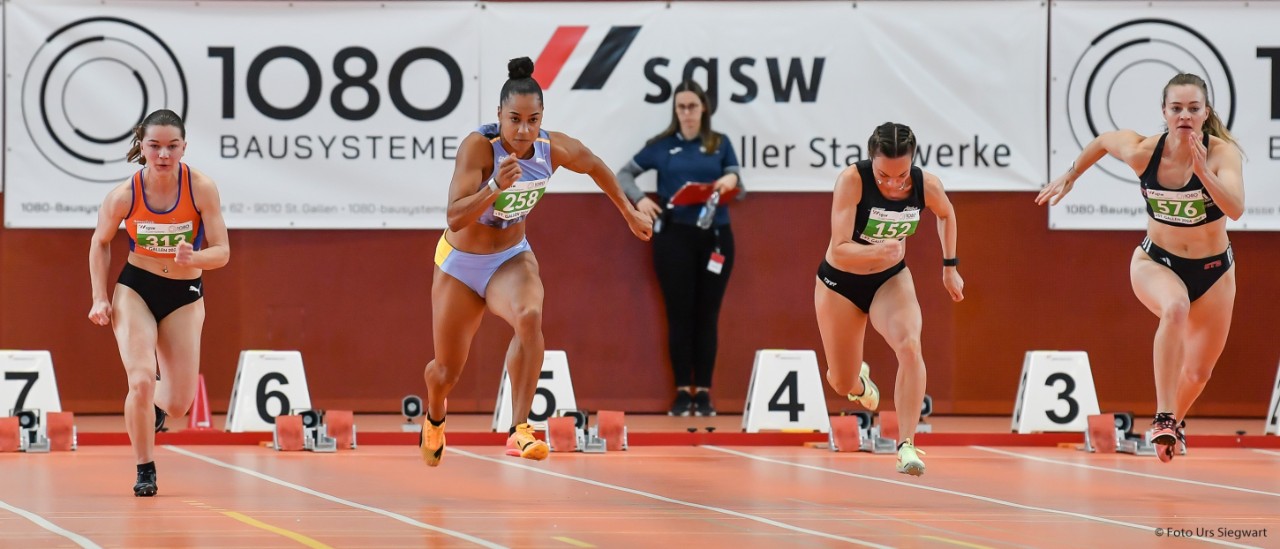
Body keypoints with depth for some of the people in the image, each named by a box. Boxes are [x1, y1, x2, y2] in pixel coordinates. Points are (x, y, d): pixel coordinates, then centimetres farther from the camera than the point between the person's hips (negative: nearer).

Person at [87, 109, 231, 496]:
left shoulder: (201, 188, -18)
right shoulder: (124, 195, -16)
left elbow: (222, 252, -15)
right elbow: (100, 242, 3)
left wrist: (193, 258, -35)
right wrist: (100, 298, -2)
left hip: (185, 295, 1)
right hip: (135, 289, -1)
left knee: (179, 402, -1)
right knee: (141, 381, -20)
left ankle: (153, 412, 38)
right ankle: (145, 471, 0)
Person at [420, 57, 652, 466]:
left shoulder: (554, 148, -15)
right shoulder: (479, 146, -27)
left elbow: (595, 167, 9)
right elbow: (455, 218, -35)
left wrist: (629, 213, 19)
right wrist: (495, 188, -50)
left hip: (511, 258, 2)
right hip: (461, 263, -1)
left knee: (529, 317, -34)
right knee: (447, 371, 11)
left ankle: (520, 430, -33)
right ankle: (434, 418, 49)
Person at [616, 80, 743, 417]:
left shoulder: (720, 144, 8)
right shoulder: (662, 146, 6)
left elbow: (738, 187, 6)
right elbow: (624, 173, 11)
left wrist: (731, 179, -18)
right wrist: (639, 199, -8)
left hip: (715, 236, 1)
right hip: (675, 236, -1)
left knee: (707, 315, 2)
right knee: (679, 314, -1)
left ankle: (704, 392, 6)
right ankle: (682, 391, 4)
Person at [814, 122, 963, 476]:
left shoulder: (927, 185, -20)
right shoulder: (852, 180, -31)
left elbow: (946, 215, 6)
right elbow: (840, 250, -34)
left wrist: (950, 266, 8)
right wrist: (876, 251, -52)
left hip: (891, 279, 1)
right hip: (840, 283, -1)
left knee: (910, 346, -29)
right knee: (843, 384, 12)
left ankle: (906, 445, -27)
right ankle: (860, 379, 51)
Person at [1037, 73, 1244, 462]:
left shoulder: (1222, 152, -23)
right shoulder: (1143, 152, -19)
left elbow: (1235, 209, -38)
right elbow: (1103, 141, 3)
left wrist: (1202, 170, -49)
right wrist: (1069, 177, 14)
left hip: (1212, 269, 1)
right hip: (1156, 261, -1)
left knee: (1198, 372, 10)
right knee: (1176, 307, -37)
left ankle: (1176, 420, 46)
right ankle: (1163, 418, -38)